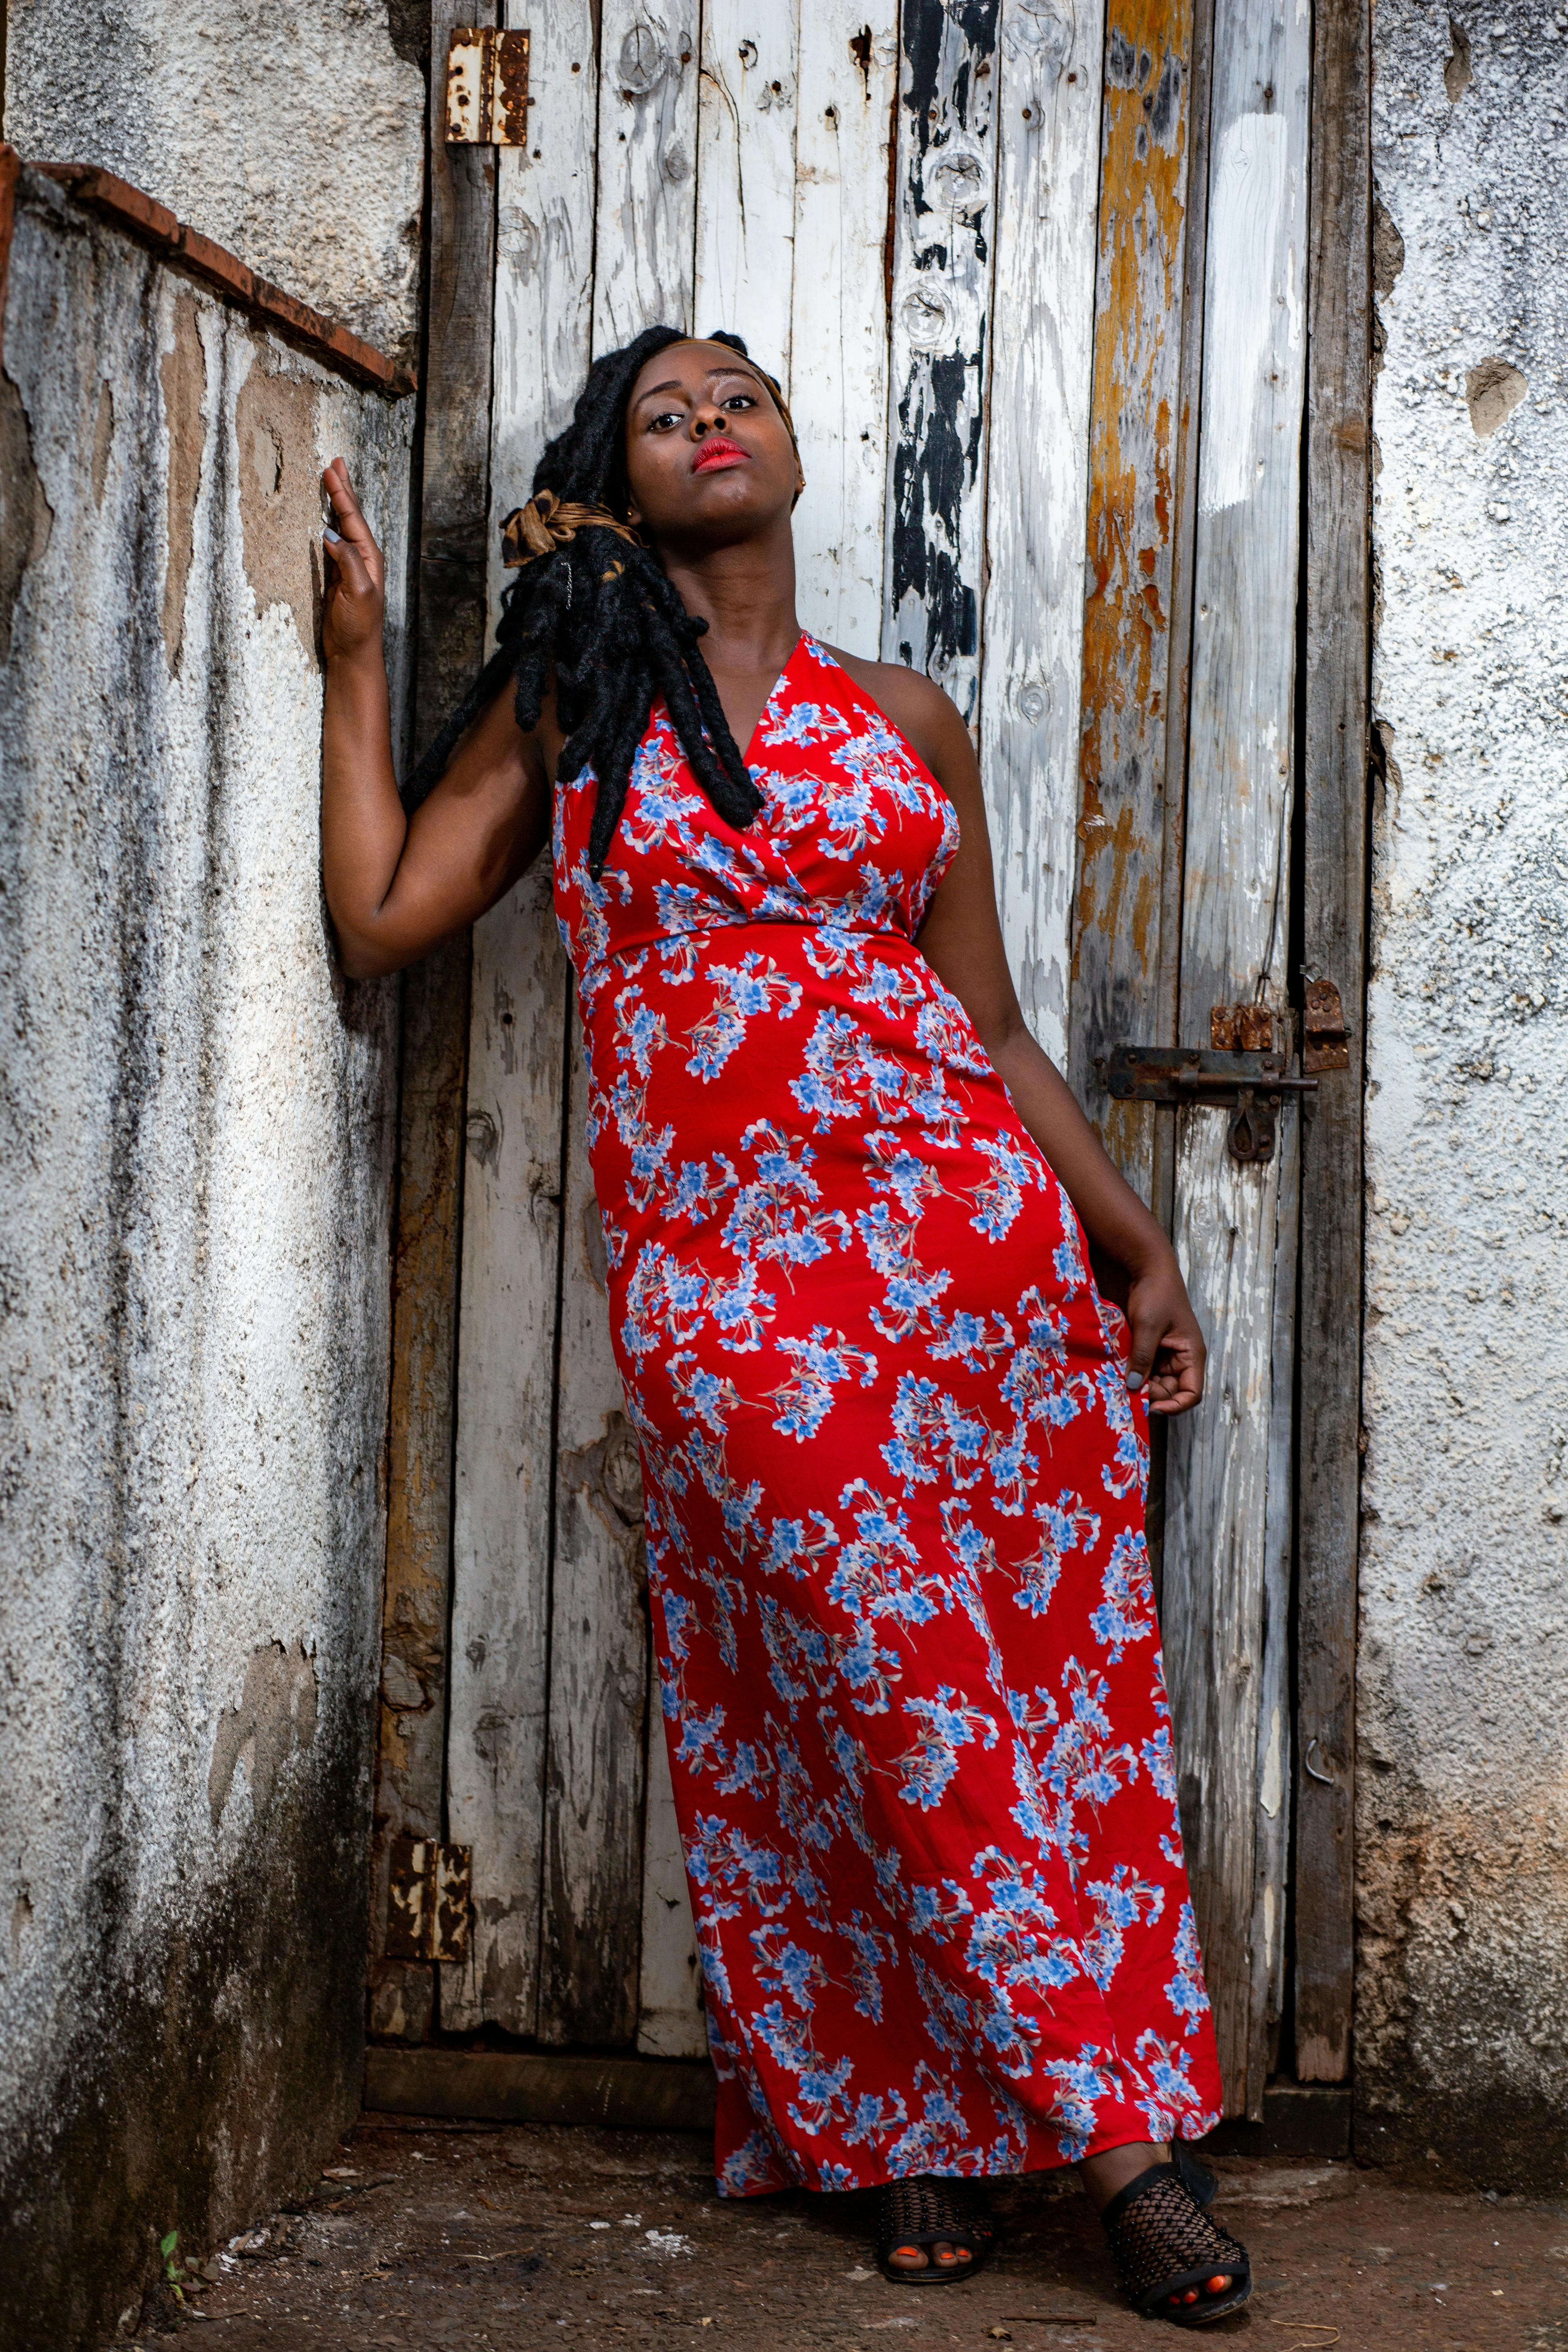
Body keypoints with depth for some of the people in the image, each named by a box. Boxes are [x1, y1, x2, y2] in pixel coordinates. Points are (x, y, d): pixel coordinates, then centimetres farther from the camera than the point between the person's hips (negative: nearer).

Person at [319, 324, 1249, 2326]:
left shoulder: (908, 723, 16)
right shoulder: (570, 700, 13)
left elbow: (997, 1032, 17)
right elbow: (377, 921, 6)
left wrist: (1138, 1249, 14)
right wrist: (356, 659, 11)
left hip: (971, 1220, 3)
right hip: (716, 1250, -2)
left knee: (1051, 1665, -1)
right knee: (893, 1687, -8)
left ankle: (911, 2120, 12)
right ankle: (1115, 2121, 1)